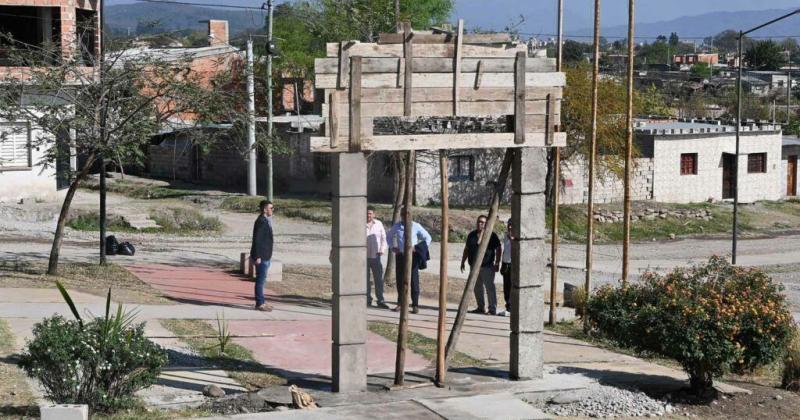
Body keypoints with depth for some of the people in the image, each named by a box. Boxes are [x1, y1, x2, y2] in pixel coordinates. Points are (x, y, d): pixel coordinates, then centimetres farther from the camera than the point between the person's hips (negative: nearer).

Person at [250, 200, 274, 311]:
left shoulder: (266, 220, 14)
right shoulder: (261, 221, -17)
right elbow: (257, 240, -21)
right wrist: (258, 256, -22)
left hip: (265, 256, 10)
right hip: (261, 256, -10)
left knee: (262, 279, 16)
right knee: (261, 280, -5)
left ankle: (261, 301, 23)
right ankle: (260, 303, -1)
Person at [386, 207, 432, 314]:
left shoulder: (416, 226, -3)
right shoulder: (396, 226, 4)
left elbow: (427, 238, 7)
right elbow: (389, 237, 22)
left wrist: (422, 250, -2)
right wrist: (393, 247, 7)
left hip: (412, 256, -3)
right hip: (400, 256, 3)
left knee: (414, 281, -2)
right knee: (400, 280, 8)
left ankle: (415, 305, 3)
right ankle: (400, 304, 19)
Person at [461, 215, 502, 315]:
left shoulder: (491, 235, -3)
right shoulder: (471, 235, 12)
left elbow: (499, 249, -3)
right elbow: (466, 249, 20)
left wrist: (497, 263, -8)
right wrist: (463, 262, 16)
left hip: (487, 266, -6)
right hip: (474, 266, 6)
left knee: (489, 287, -7)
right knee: (477, 288, 10)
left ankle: (493, 309, -6)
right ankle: (481, 308, 19)